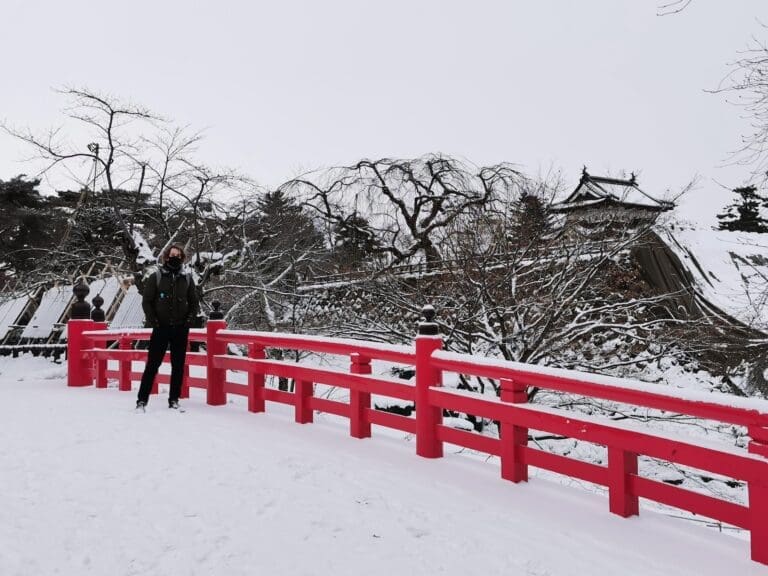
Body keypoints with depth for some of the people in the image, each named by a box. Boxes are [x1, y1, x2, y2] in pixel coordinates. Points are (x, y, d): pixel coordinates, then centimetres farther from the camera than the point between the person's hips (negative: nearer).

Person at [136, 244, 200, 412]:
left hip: (180, 329, 2)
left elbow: (194, 303, 12)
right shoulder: (156, 277, 0)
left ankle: (174, 400, 16)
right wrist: (153, 321, -8)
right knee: (152, 365, 0)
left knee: (178, 366, 7)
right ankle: (142, 400, 7)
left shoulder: (187, 278, 7)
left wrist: (189, 319, -2)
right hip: (161, 328, -2)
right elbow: (146, 301, 1)